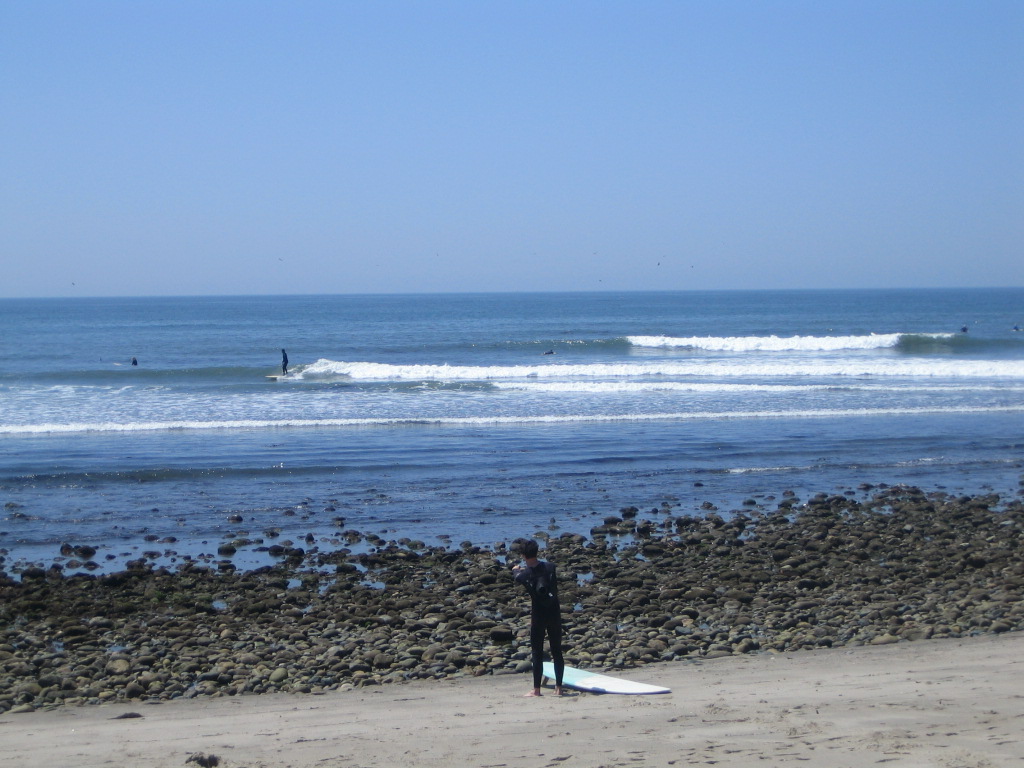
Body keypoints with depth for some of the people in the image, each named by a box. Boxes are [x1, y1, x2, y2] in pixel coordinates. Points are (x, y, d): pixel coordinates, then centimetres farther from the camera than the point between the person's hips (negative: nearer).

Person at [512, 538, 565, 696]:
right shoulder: (550, 567, -5)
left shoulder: (523, 574, -11)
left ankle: (536, 689, 4)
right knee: (557, 651, 8)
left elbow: (517, 576, 12)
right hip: (554, 613, 2)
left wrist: (516, 569, 36)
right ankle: (558, 687, 9)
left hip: (538, 615, -2)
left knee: (537, 653, 3)